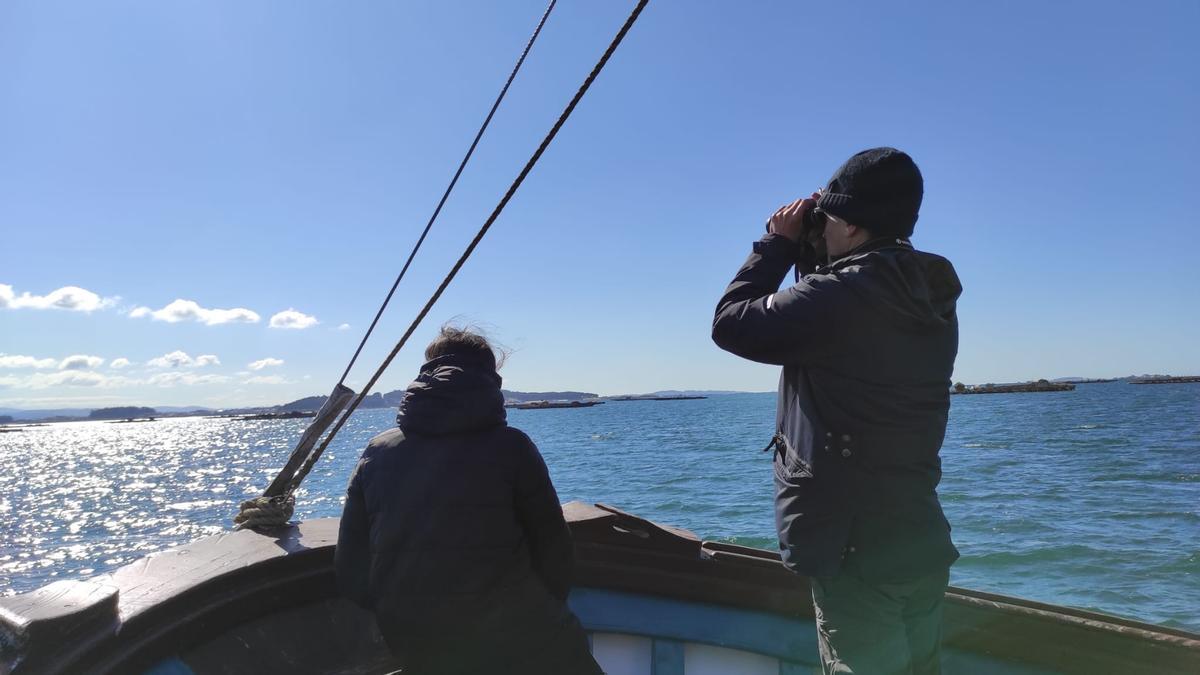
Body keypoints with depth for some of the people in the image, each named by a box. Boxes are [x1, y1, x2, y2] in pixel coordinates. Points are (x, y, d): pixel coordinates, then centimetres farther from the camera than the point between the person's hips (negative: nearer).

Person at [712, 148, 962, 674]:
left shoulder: (842, 296, -22)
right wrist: (809, 254, 11)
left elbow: (732, 322, -13)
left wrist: (779, 243, -2)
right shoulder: (928, 300, 7)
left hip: (856, 550, -9)